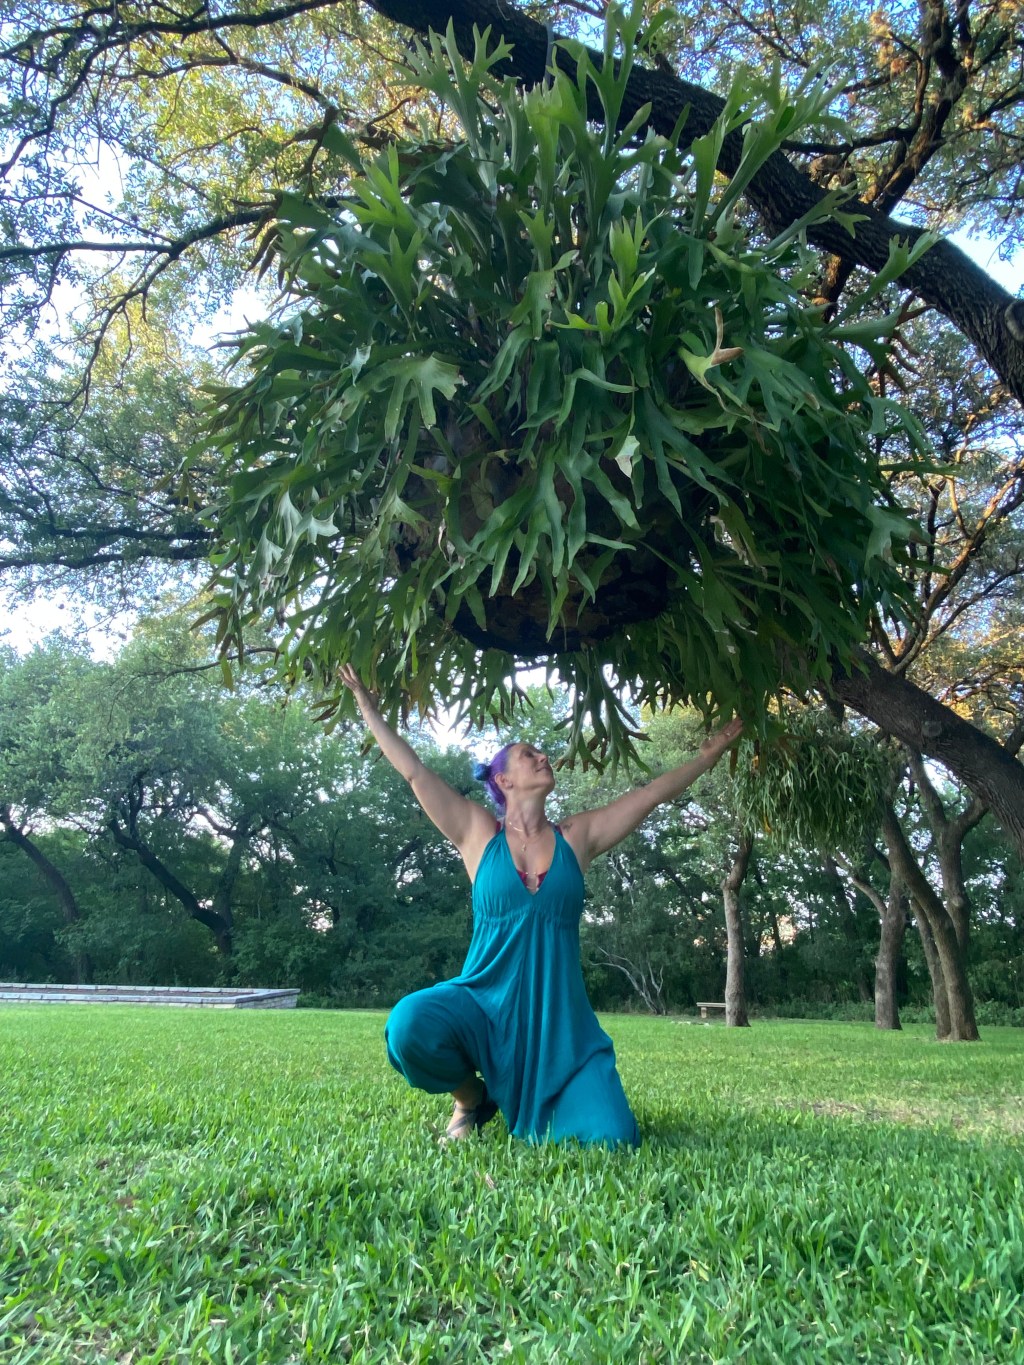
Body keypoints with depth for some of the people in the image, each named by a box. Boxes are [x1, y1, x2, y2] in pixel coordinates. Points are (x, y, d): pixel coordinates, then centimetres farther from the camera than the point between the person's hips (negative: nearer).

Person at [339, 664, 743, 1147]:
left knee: (612, 1136, -16)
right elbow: (414, 771, 0)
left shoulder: (577, 837, 6)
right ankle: (472, 1098, 4)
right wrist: (366, 703, 3)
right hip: (484, 1009, -1)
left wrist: (710, 753, 13)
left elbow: (651, 793, 10)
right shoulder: (479, 834, 1)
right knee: (410, 1024, -32)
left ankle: (529, 1105, 20)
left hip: (560, 1024, 2)